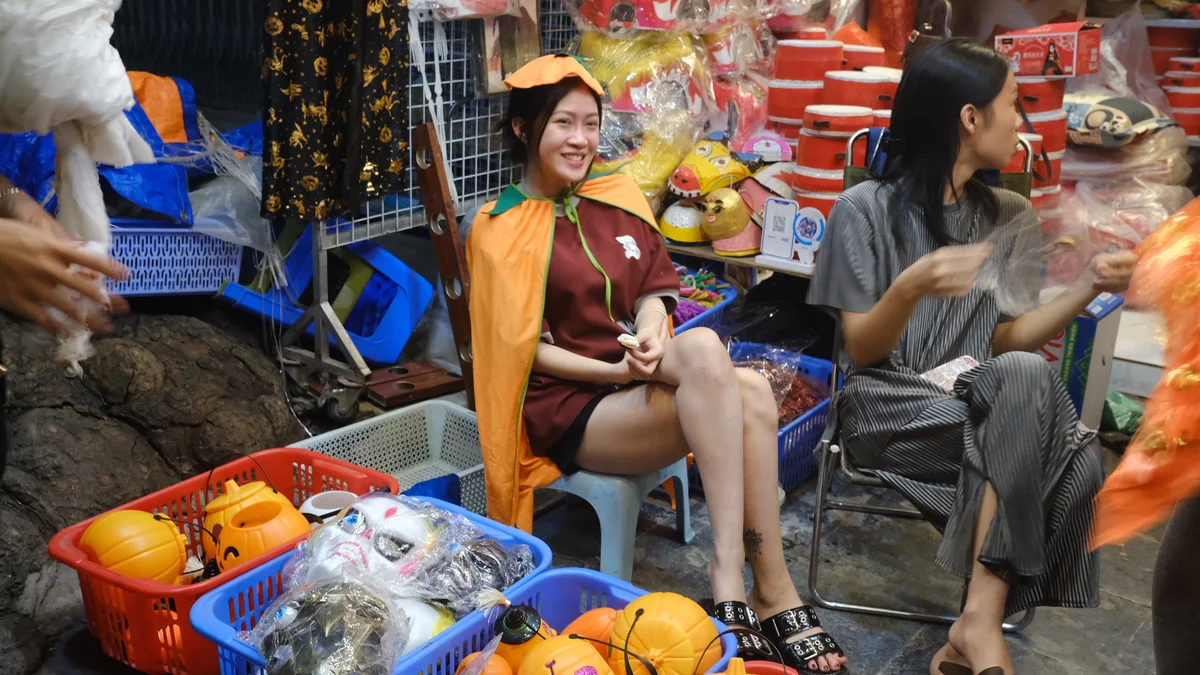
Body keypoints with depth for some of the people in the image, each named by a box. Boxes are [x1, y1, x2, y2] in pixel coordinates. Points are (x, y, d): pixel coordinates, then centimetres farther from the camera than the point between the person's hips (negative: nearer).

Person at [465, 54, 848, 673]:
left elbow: (652, 290, 10)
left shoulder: (619, 199, 13)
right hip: (567, 405, -5)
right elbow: (524, 348, -6)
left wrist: (651, 327, -14)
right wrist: (617, 371, -17)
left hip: (644, 385, 5)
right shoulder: (499, 229, -2)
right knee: (704, 349, -32)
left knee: (750, 395, -28)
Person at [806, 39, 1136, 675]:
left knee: (1073, 458, -29)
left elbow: (1007, 341, 11)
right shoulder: (866, 208, -4)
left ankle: (980, 623, -19)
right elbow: (860, 349, -6)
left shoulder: (1011, 218, 12)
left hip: (981, 404, 5)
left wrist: (1089, 285, -1)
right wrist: (910, 289, -26)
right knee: (1029, 380, -33)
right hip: (886, 407, -4)